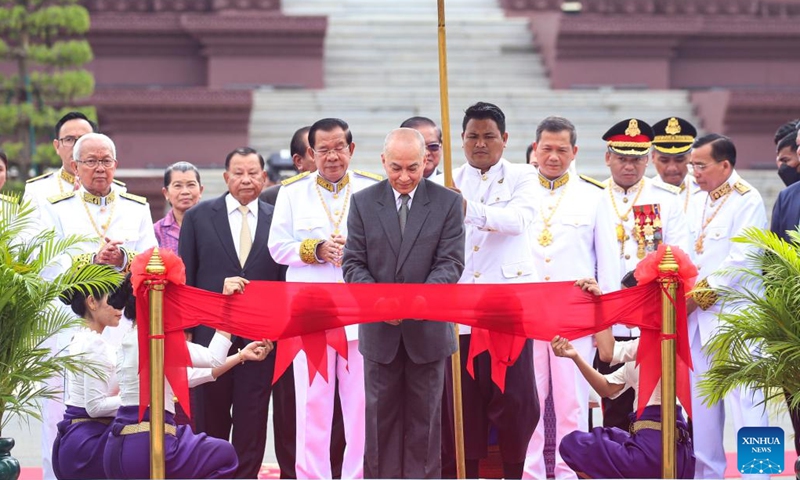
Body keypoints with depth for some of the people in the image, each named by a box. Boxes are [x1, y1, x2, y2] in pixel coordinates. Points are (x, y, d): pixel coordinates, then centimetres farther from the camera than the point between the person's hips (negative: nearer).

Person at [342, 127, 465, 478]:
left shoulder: (447, 202, -2)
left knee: (424, 416, 6)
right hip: (379, 330, 1)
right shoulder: (363, 202, 2)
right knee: (381, 415, 7)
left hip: (428, 328, -1)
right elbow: (353, 263, 0)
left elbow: (451, 263, -7)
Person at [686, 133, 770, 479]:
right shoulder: (696, 202, 14)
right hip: (698, 314, 7)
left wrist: (700, 295, -12)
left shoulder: (747, 201, -8)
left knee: (744, 397, -9)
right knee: (702, 396, 10)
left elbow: (740, 260, -14)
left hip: (734, 314, -7)